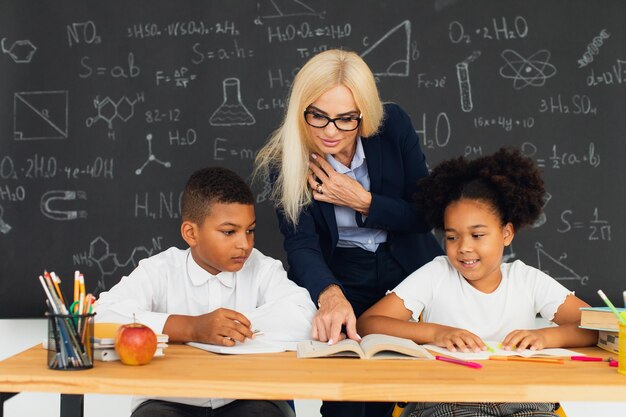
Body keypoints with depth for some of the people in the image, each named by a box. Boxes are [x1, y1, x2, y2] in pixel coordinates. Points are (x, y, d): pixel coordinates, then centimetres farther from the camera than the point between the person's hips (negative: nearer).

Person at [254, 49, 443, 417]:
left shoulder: (394, 125, -14)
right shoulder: (285, 161, -16)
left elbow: (426, 215, -8)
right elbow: (301, 244, -25)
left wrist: (363, 202, -23)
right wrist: (330, 296, -45)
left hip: (409, 273, 1)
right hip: (337, 279, -1)